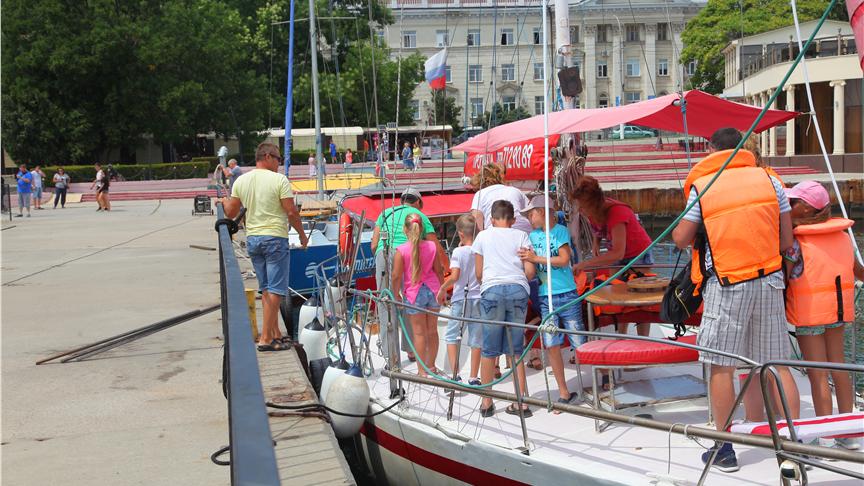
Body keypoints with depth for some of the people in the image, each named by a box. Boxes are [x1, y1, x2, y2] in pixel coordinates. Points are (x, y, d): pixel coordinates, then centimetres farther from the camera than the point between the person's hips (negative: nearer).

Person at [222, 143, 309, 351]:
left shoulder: (241, 181, 5)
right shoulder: (279, 180, -11)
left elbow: (230, 213, 12)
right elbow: (291, 212, -12)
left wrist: (224, 201, 34)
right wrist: (302, 234, 1)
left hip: (252, 238, 6)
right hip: (275, 238, -6)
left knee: (266, 289, 14)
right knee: (274, 290, -3)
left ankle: (275, 334, 17)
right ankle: (266, 338, -5)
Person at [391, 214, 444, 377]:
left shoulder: (401, 250, -13)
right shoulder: (432, 246, -4)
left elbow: (396, 276, -12)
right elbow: (439, 270, 3)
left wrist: (395, 295, 0)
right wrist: (441, 290, 16)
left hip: (414, 293, -3)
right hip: (432, 290, 3)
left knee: (419, 333, 6)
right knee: (432, 330, 15)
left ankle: (422, 370, 10)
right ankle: (431, 366, 27)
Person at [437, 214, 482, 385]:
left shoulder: (459, 251, -10)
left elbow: (455, 276, -16)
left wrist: (443, 288, -3)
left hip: (460, 299, -3)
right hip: (478, 298, 3)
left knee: (452, 336, 8)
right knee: (476, 339, 8)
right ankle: (474, 377, 10)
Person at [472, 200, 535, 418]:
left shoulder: (483, 236, 14)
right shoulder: (521, 236, 13)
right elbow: (530, 271, 7)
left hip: (492, 290, -1)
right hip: (518, 289, 1)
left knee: (489, 350, 5)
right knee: (515, 349, 7)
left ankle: (486, 402, 10)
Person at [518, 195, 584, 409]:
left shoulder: (560, 231, -1)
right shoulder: (532, 236, 12)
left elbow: (564, 260, -11)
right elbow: (530, 268, 14)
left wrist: (536, 259, -13)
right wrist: (529, 259, -5)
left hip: (566, 294, -4)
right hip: (544, 297, 4)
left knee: (580, 344, -3)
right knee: (551, 345, 1)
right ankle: (564, 393, 11)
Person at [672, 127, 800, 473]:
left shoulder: (702, 186, -4)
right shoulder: (769, 181, 4)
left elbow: (681, 239, -1)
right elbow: (787, 241, 5)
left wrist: (680, 225, 21)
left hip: (725, 286, -3)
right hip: (768, 281, 4)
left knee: (721, 368, 5)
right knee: (778, 366, 10)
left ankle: (724, 449, 10)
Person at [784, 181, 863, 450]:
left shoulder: (795, 240, -13)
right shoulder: (841, 234, 5)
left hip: (808, 312, -6)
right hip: (839, 307, 6)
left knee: (817, 373, -1)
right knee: (838, 366, 15)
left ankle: (827, 438, 0)